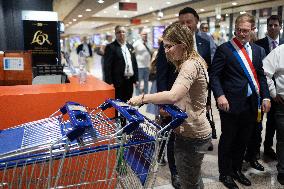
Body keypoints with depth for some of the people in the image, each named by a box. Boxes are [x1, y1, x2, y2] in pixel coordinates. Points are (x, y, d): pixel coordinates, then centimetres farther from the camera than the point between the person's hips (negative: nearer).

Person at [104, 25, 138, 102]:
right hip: (118, 82, -6)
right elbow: (107, 66, -11)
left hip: (129, 81, 6)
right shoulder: (111, 47, -6)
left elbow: (134, 63, 17)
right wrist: (109, 82, -16)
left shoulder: (130, 46, 14)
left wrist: (136, 78, 11)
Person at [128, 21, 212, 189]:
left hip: (192, 136, -10)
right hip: (194, 132, 10)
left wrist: (143, 98, -26)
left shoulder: (191, 65, -22)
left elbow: (173, 96, -36)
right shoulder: (192, 62, 12)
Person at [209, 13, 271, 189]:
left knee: (243, 140, 17)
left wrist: (265, 97, 4)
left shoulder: (257, 50, 11)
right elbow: (214, 74, -11)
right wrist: (220, 95, -24)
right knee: (227, 140, 8)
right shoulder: (224, 49, -7)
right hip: (231, 103, -5)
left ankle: (236, 169, 37)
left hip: (251, 104, 6)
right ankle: (225, 173, 26)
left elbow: (261, 75, 13)